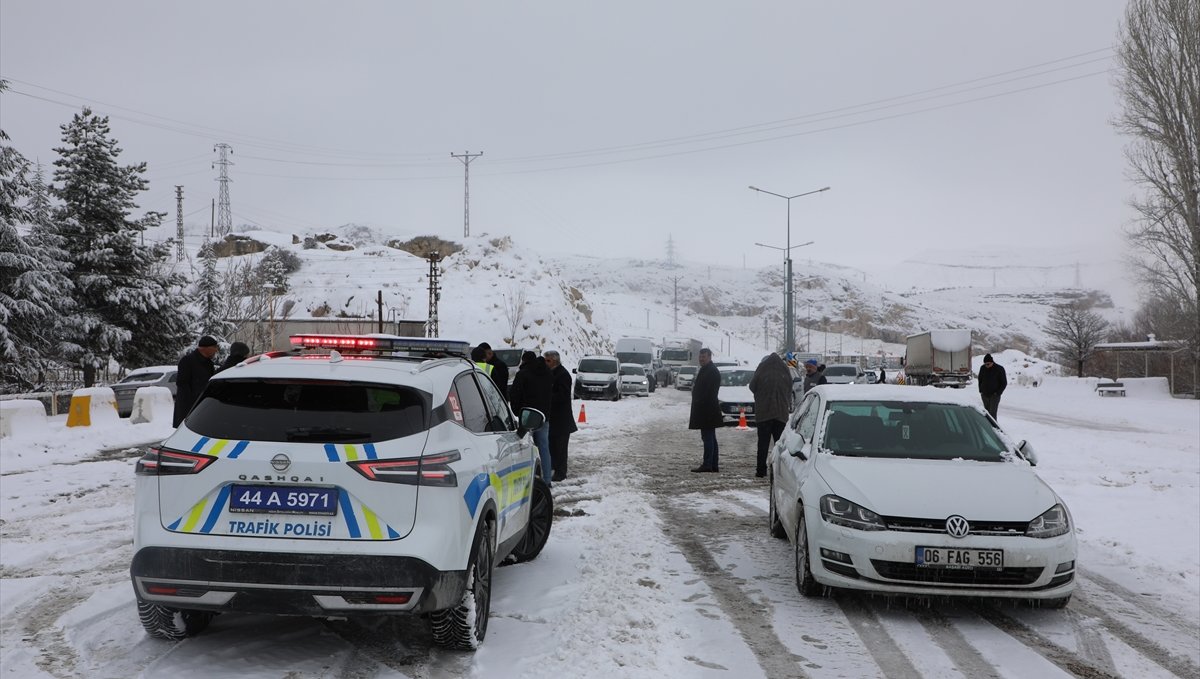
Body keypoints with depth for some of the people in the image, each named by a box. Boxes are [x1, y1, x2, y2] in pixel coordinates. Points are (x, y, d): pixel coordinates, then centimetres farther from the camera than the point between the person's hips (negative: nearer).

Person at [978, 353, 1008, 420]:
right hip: (984, 395, 4)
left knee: (992, 413, -13)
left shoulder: (999, 369, -8)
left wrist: (998, 393, -11)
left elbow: (1004, 383, -3)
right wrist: (981, 391, 7)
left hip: (994, 395, -4)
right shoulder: (982, 368, 2)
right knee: (987, 413, 10)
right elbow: (980, 380, 17)